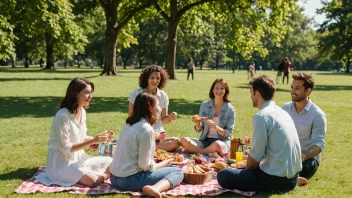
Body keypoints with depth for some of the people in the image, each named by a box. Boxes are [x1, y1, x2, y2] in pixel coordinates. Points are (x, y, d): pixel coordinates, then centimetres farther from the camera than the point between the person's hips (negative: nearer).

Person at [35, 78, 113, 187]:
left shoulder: (82, 112, 3)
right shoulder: (63, 116, -23)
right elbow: (65, 148, -22)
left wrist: (98, 139, -8)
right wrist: (92, 141, -24)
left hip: (78, 157, 8)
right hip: (62, 162, -8)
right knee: (92, 181, -26)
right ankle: (102, 176, 1)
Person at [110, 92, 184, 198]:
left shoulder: (129, 125, 10)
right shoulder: (147, 129, -15)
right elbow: (144, 165, -15)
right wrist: (163, 164, 1)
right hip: (129, 180, -9)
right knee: (178, 172, -3)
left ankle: (153, 188, -1)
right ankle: (155, 188, -27)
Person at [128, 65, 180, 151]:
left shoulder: (163, 96, 8)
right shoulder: (136, 94, -1)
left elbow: (164, 119, 13)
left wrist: (170, 117, -12)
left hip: (158, 133, 4)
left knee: (176, 142, -26)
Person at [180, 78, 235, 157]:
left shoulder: (230, 109, -1)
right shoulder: (204, 105, 5)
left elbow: (228, 133, -3)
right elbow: (199, 129, 7)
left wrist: (217, 128, -22)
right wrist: (197, 123, -16)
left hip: (222, 141, -3)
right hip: (205, 140, 3)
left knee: (217, 145, -40)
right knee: (184, 140, -23)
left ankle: (197, 152, -13)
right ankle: (210, 153, -22)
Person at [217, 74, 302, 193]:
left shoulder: (261, 116, -16)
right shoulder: (283, 112, 11)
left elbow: (255, 156, -13)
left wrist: (246, 170, 7)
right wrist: (249, 165, 21)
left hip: (276, 180, -9)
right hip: (293, 177, 9)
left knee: (223, 176, -5)